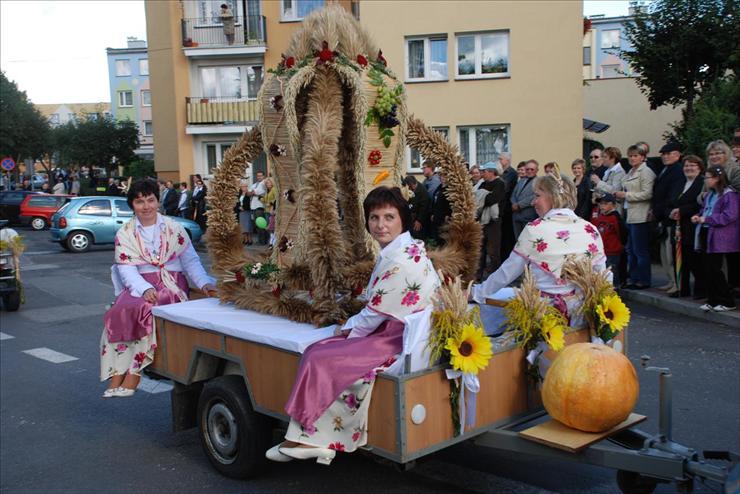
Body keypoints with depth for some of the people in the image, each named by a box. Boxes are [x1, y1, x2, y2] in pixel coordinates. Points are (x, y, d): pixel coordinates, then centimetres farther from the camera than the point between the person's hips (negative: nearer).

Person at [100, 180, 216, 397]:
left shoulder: (174, 228, 9)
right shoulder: (124, 234, 10)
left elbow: (191, 261, 8)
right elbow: (127, 271, -1)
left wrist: (204, 283, -10)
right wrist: (145, 289, -20)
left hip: (172, 283, -1)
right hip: (140, 284, 2)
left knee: (149, 309, -32)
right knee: (121, 310, -30)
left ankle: (133, 376, -29)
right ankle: (117, 376, -30)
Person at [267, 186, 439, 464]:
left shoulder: (402, 260, -20)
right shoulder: (392, 253, 12)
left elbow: (378, 311, -16)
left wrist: (351, 332, -1)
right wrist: (351, 326, 5)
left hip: (398, 341, -10)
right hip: (387, 331, 10)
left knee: (321, 360, -14)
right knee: (315, 351, 0)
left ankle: (310, 438, 2)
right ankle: (310, 438, -3)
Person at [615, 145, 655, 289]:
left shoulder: (646, 172, -8)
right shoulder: (630, 172, 18)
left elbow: (647, 194, -17)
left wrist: (626, 195, -14)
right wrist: (620, 195, 8)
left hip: (640, 217, -9)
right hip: (629, 215, 9)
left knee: (640, 251, -4)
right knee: (630, 250, 11)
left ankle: (643, 280, 3)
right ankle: (633, 279, 18)